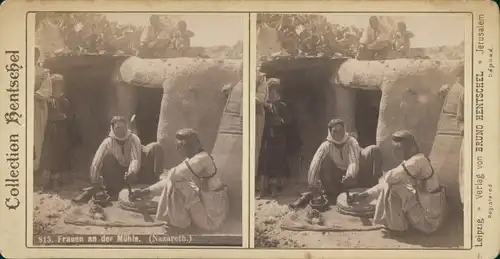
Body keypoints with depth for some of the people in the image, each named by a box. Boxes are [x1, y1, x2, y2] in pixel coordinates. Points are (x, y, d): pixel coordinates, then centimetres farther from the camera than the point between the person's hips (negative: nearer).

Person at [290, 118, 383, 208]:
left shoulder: (351, 141, -19)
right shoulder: (326, 145, -17)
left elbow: (354, 162, -34)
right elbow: (314, 165, -29)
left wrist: (350, 176, -56)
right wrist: (313, 186, -41)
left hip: (354, 175, 0)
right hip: (339, 177, 0)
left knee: (374, 150, -21)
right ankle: (311, 194, -21)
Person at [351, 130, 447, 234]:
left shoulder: (417, 161, -23)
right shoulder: (410, 162, 7)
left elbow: (390, 177, -27)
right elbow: (386, 182, 13)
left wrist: (384, 177, -3)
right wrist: (365, 194, 10)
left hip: (429, 218, -10)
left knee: (392, 187, -15)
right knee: (389, 184, 15)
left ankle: (395, 226, -2)